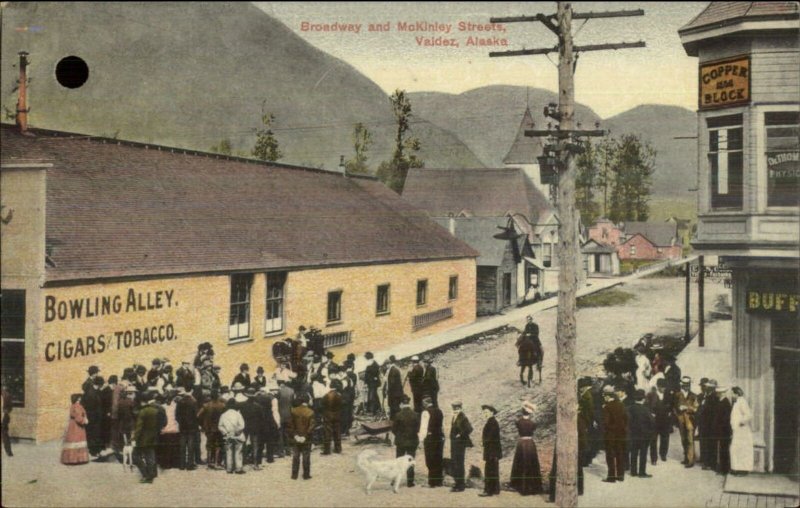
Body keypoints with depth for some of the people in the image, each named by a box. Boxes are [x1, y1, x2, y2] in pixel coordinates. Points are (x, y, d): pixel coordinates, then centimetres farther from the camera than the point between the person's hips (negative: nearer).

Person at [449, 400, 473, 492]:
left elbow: (469, 429, -23)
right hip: (454, 443, 9)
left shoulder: (462, 417, -15)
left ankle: (461, 485, 1)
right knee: (453, 463, 13)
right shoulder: (455, 417, 13)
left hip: (460, 443, -9)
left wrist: (461, 435, -16)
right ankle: (458, 484, 22)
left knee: (459, 464, -5)